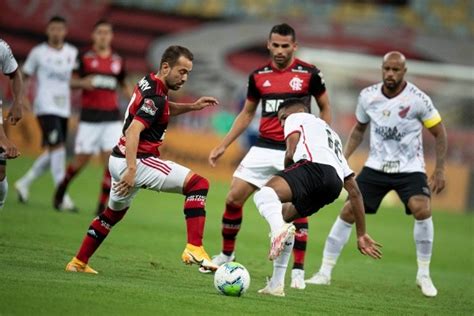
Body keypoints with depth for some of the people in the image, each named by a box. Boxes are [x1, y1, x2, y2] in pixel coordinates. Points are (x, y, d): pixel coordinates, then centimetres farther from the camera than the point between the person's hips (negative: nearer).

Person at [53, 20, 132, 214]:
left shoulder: (117, 60, 10)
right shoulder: (84, 58, 0)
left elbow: (123, 85, 22)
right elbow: (69, 81, 4)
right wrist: (82, 83, -17)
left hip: (112, 118, 3)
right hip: (90, 116, -3)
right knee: (81, 160, 0)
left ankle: (102, 205, 0)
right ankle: (62, 188, 29)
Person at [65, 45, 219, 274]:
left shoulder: (148, 83, 10)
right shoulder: (155, 97, -19)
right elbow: (133, 131, -29)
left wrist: (192, 106, 19)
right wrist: (131, 170, -36)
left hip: (121, 159, 10)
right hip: (138, 161, -10)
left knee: (113, 213, 29)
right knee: (198, 184, -16)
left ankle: (79, 262, 37)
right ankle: (194, 249, -25)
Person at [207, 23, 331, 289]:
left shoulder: (309, 74, -5)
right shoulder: (258, 76, 5)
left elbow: (325, 109, 6)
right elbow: (247, 114, 16)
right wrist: (223, 145, 12)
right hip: (264, 148, 4)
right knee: (233, 199, -1)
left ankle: (298, 271, 0)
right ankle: (226, 255, 18)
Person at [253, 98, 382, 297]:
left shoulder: (296, 118, 26)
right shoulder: (333, 137, 45)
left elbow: (291, 153, 3)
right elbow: (354, 191, 40)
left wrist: (285, 174, 25)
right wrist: (362, 235, 41)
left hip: (316, 166, -7)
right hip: (336, 184, 7)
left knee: (264, 195, -26)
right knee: (285, 217, 28)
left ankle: (280, 231, -59)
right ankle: (276, 285, 25)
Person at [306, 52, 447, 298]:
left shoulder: (418, 99, -15)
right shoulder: (368, 96, -4)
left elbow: (439, 133, -4)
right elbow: (359, 129, 15)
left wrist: (439, 170, -9)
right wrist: (343, 158, 5)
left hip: (409, 169, -3)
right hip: (376, 167, 3)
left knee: (422, 209, -27)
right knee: (348, 212, -5)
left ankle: (424, 275, -12)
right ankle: (325, 272, 6)